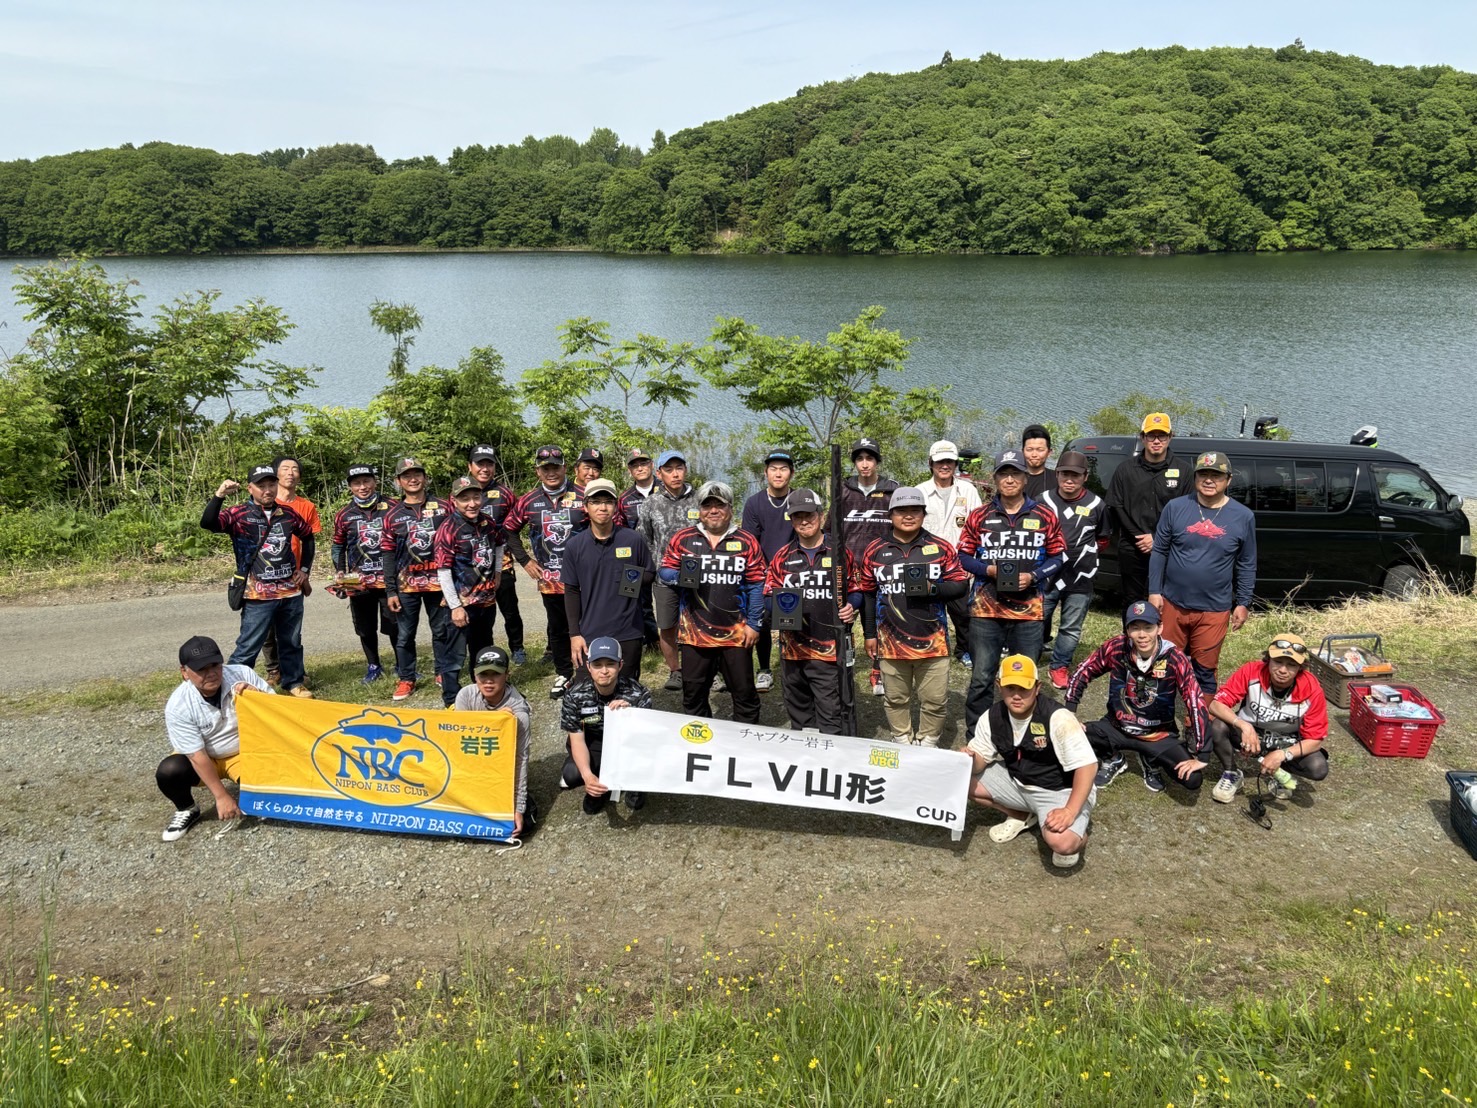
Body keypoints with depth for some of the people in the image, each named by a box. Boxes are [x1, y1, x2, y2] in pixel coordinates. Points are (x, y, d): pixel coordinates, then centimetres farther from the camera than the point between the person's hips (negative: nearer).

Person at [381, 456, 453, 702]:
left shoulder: (444, 507, 2)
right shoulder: (393, 514, 3)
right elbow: (387, 554, 3)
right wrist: (390, 591, -2)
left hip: (439, 581, 0)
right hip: (406, 584, 0)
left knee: (443, 630, 8)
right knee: (404, 634, 5)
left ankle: (445, 672, 22)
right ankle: (406, 679, 16)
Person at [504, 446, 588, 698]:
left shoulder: (582, 497, -7)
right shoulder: (528, 501, 2)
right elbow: (509, 530, 14)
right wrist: (524, 560, 7)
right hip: (548, 579, 3)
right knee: (557, 629, 14)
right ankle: (563, 674, 28)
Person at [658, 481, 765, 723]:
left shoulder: (747, 542, 3)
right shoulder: (683, 539, 5)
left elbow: (756, 587, 3)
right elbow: (664, 572, 7)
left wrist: (753, 625, -2)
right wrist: (680, 576, -16)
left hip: (736, 634, -1)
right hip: (694, 633, 1)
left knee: (744, 693, 6)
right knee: (693, 694, 11)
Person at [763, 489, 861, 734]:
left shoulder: (840, 553, 4)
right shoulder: (783, 556, 10)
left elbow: (856, 589, 11)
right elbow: (769, 594, 12)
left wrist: (851, 607, -10)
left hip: (827, 648, -3)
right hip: (792, 647, 4)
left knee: (829, 714, -7)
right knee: (798, 711, 15)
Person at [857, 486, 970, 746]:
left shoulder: (942, 548, 2)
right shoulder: (875, 550, 5)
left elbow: (961, 584, 3)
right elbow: (867, 593, 9)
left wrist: (934, 589, -17)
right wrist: (869, 633, 9)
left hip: (932, 640, -1)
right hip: (891, 641, 1)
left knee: (934, 700, 5)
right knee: (895, 699, 12)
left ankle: (928, 744, 21)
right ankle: (902, 742, 27)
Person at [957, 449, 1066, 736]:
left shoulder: (1044, 516, 6)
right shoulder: (979, 516, 5)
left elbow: (1056, 557, 8)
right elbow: (963, 557, 7)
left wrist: (1034, 576, -9)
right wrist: (988, 569, -11)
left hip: (1028, 611, 1)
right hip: (985, 609, -1)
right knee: (981, 677, 1)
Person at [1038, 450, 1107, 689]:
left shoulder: (1096, 505, 0)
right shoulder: (1043, 501, -1)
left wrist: (1085, 554, 10)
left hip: (1080, 580, 1)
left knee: (1071, 629, 9)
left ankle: (1059, 667, 25)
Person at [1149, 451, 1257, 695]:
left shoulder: (1243, 516, -1)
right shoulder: (1175, 507, -4)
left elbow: (1247, 565, 5)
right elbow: (1159, 552, 1)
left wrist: (1243, 603, 3)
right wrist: (1154, 591, -2)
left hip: (1214, 610, 0)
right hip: (1174, 603, 1)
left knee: (1205, 669, 9)